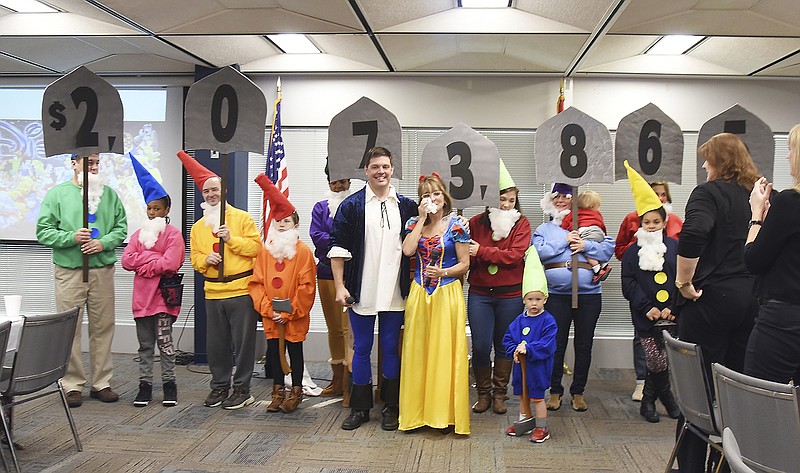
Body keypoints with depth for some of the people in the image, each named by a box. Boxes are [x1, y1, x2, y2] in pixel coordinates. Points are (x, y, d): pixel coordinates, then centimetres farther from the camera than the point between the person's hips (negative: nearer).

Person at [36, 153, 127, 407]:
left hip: (103, 270, 2)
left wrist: (103, 243, -9)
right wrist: (72, 237, -15)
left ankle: (101, 383, 17)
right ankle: (72, 384, 11)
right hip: (69, 271, -2)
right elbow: (43, 231, -1)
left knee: (103, 328, 7)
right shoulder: (57, 194, 3)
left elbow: (121, 227, 8)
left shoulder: (109, 194, 10)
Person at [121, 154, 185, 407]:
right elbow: (126, 260, 1)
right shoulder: (138, 234, 13)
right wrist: (154, 257, -9)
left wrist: (143, 263, -8)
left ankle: (169, 384, 9)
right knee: (145, 345, 11)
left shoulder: (173, 235, -3)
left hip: (163, 295, -5)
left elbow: (170, 264, -17)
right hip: (142, 297, 5)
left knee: (164, 343, -2)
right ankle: (145, 385, 17)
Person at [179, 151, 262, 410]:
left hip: (241, 290, -4)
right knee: (216, 343, 11)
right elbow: (194, 257, 15)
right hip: (213, 293, 5)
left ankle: (242, 389, 11)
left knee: (243, 342, 0)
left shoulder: (242, 218, 1)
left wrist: (231, 238, -16)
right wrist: (205, 259, -6)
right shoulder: (198, 226, 15)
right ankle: (219, 385, 25)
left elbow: (256, 247, -7)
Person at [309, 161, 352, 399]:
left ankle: (349, 382, -8)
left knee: (349, 327, -10)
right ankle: (338, 380, 19)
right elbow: (316, 235, 0)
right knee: (334, 328, 10)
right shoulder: (321, 207, 14)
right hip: (327, 272, 4)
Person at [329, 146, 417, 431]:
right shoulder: (351, 205, -1)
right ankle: (360, 407, 18)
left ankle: (390, 407, 20)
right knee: (361, 349, 7)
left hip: (395, 292, 2)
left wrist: (412, 285, 5)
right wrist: (340, 286, -8)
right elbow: (338, 247, -2)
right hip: (361, 291, -1)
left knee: (391, 348, 8)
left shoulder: (406, 206, 6)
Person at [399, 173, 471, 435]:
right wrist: (422, 219, -8)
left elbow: (464, 264, -1)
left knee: (445, 351, -1)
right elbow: (407, 250, -11)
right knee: (417, 351, 5)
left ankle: (444, 413, 10)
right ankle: (418, 411, 15)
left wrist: (442, 272, -17)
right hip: (419, 293, 3)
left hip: (447, 293, -3)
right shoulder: (415, 223, 8)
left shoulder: (455, 225, -1)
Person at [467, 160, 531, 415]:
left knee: (504, 346, 10)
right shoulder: (476, 223, 3)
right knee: (480, 346, -1)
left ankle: (499, 394, 25)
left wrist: (480, 252, -15)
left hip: (510, 295, -1)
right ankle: (483, 393, 19)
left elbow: (514, 255, -15)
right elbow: (465, 257, 7)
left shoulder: (521, 224, -1)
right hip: (479, 293, 1)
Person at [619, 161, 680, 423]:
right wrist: (647, 307, -9)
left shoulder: (675, 247, 6)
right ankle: (665, 396, 19)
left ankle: (649, 400, 24)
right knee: (656, 361, -5)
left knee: (663, 361, 1)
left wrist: (672, 307, -7)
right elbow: (628, 283, 2)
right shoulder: (633, 252, 7)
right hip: (645, 317, -1)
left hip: (671, 315, 1)